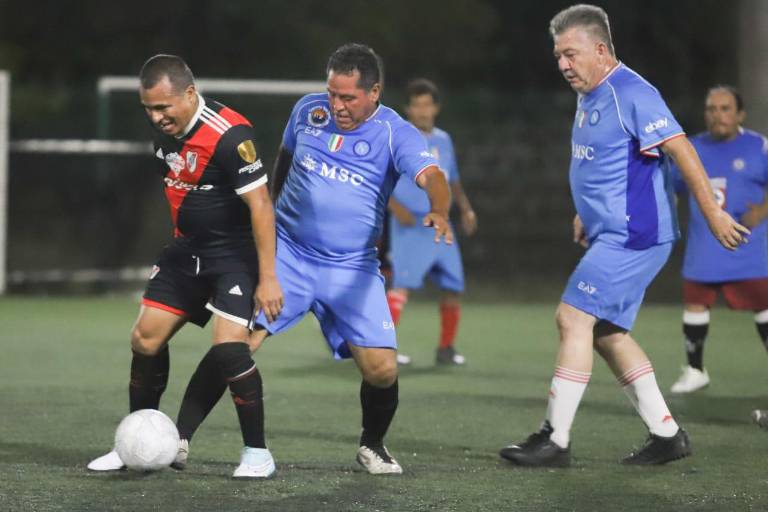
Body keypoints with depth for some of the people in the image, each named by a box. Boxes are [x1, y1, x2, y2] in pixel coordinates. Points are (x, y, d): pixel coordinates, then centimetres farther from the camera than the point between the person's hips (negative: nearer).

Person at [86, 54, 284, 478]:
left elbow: (260, 205, -25)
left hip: (235, 253, -8)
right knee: (145, 339, 6)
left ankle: (256, 452, -4)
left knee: (228, 347, -20)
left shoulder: (229, 135, -26)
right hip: (187, 249, 8)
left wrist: (267, 278, -26)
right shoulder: (164, 127, 0)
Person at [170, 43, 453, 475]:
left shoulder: (396, 134, -7)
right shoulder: (309, 111, 3)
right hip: (285, 255, 1)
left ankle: (373, 446, 18)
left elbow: (431, 175, -26)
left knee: (382, 369, -12)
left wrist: (440, 212, -47)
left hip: (352, 269, -1)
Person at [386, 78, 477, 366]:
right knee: (404, 285, -19)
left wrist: (465, 208, 13)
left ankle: (446, 348, 20)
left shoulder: (443, 141, 15)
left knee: (453, 287, 6)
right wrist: (396, 207, -19)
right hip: (409, 227, -6)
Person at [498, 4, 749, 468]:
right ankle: (666, 434, 18)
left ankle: (556, 441, -10)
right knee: (608, 332, 12)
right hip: (611, 234, 10)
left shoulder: (631, 94, -17)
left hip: (634, 235, -10)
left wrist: (713, 213, -21)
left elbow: (681, 149, -20)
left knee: (574, 318, -13)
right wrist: (587, 214, 25)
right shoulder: (589, 98, 14)